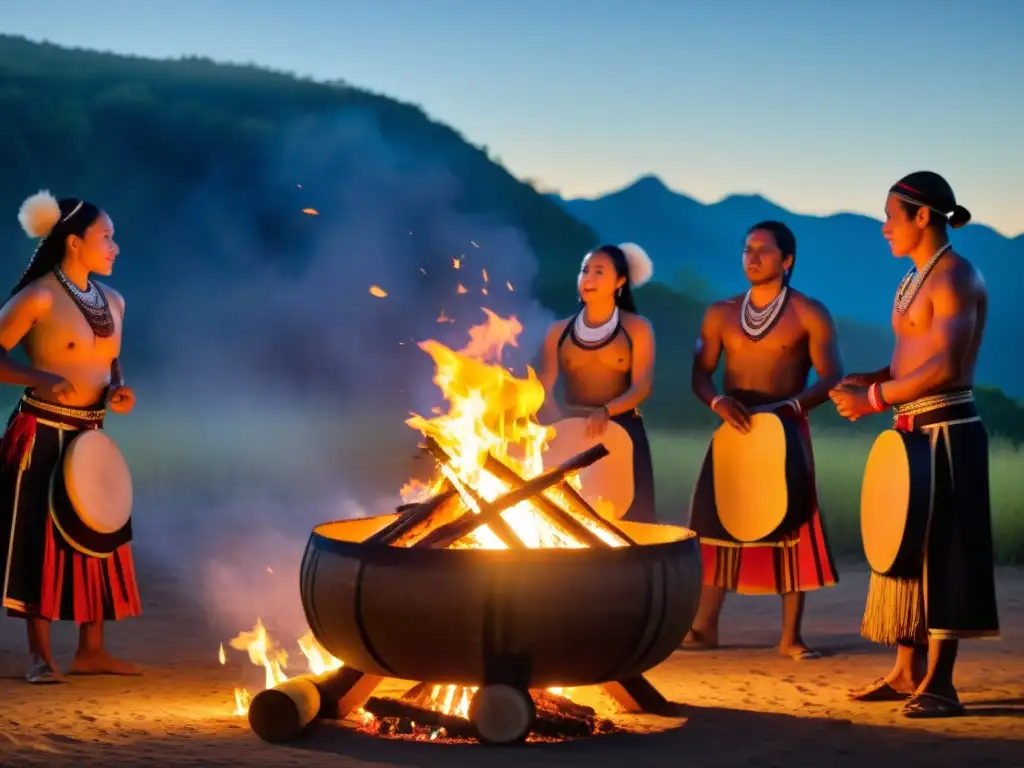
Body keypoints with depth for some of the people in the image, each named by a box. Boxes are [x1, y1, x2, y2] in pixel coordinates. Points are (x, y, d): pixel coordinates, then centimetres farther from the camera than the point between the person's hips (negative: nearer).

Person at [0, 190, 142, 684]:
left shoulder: (113, 301, 10)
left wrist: (119, 391, 1)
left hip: (90, 437, 7)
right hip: (43, 435, -7)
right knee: (40, 537, -4)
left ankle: (91, 651, 17)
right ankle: (40, 655, 3)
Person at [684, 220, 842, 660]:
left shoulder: (809, 314, -1)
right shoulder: (720, 314, 9)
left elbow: (831, 378, -6)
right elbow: (700, 374, 8)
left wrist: (789, 406, -21)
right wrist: (718, 401, -14)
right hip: (733, 429, 3)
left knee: (791, 528, -3)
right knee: (717, 523, 0)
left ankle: (791, 636, 3)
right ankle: (704, 627, 8)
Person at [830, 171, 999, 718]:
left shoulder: (955, 277, -13)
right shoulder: (916, 278, 15)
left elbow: (945, 367, -21)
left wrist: (874, 400, -18)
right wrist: (870, 380, 4)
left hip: (946, 432, -10)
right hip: (915, 432, 10)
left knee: (940, 551, -7)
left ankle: (938, 684, -3)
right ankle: (907, 671, 19)